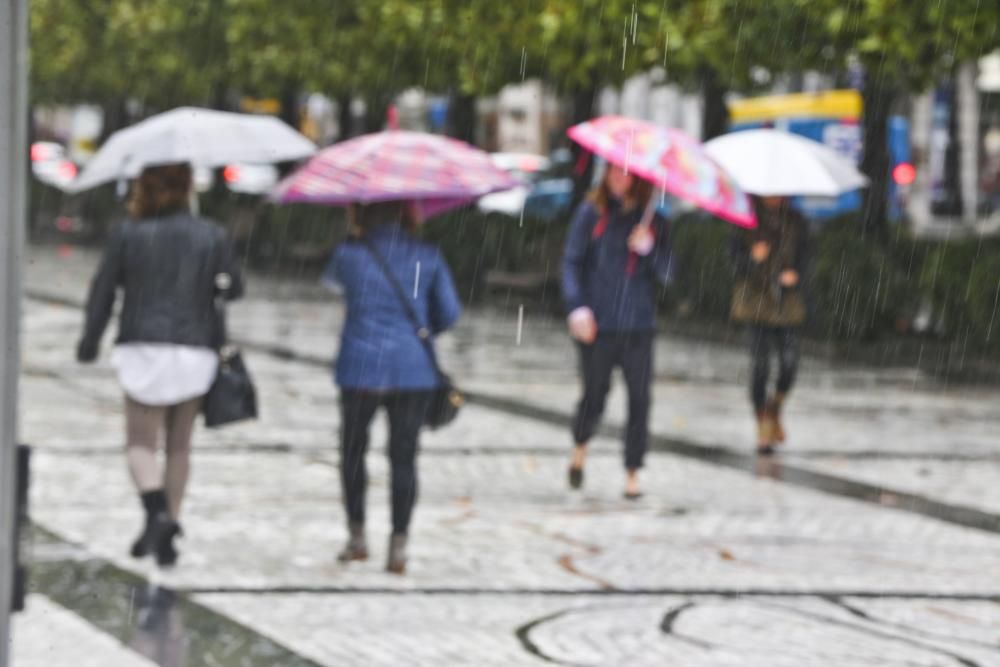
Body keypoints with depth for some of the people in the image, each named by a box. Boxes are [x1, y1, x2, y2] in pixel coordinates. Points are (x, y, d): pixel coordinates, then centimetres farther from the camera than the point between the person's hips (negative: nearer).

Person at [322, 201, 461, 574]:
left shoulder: (350, 254, -3)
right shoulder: (427, 258, -1)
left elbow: (332, 280, 19)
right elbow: (449, 312, 3)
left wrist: (355, 234, 26)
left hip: (361, 367, -1)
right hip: (414, 371, 1)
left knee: (353, 450, 16)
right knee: (403, 457, 3)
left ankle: (357, 537, 17)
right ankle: (398, 547, 1)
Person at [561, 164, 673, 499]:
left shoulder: (653, 222, 7)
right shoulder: (590, 212, 2)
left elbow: (665, 273, 4)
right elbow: (571, 261, 0)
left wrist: (648, 248, -15)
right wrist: (577, 307, -11)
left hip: (638, 324, 1)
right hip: (597, 324, -1)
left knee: (639, 399, -3)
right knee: (595, 394, 4)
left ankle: (632, 473, 6)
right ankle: (579, 449, 33)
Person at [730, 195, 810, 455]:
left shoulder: (795, 223, 7)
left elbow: (803, 258, 9)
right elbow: (737, 261, -1)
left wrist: (795, 274, -12)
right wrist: (753, 258, -22)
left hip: (787, 303, 2)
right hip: (756, 300, -2)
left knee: (789, 361, -8)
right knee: (759, 363, -6)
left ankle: (776, 408, 21)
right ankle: (763, 426, 3)